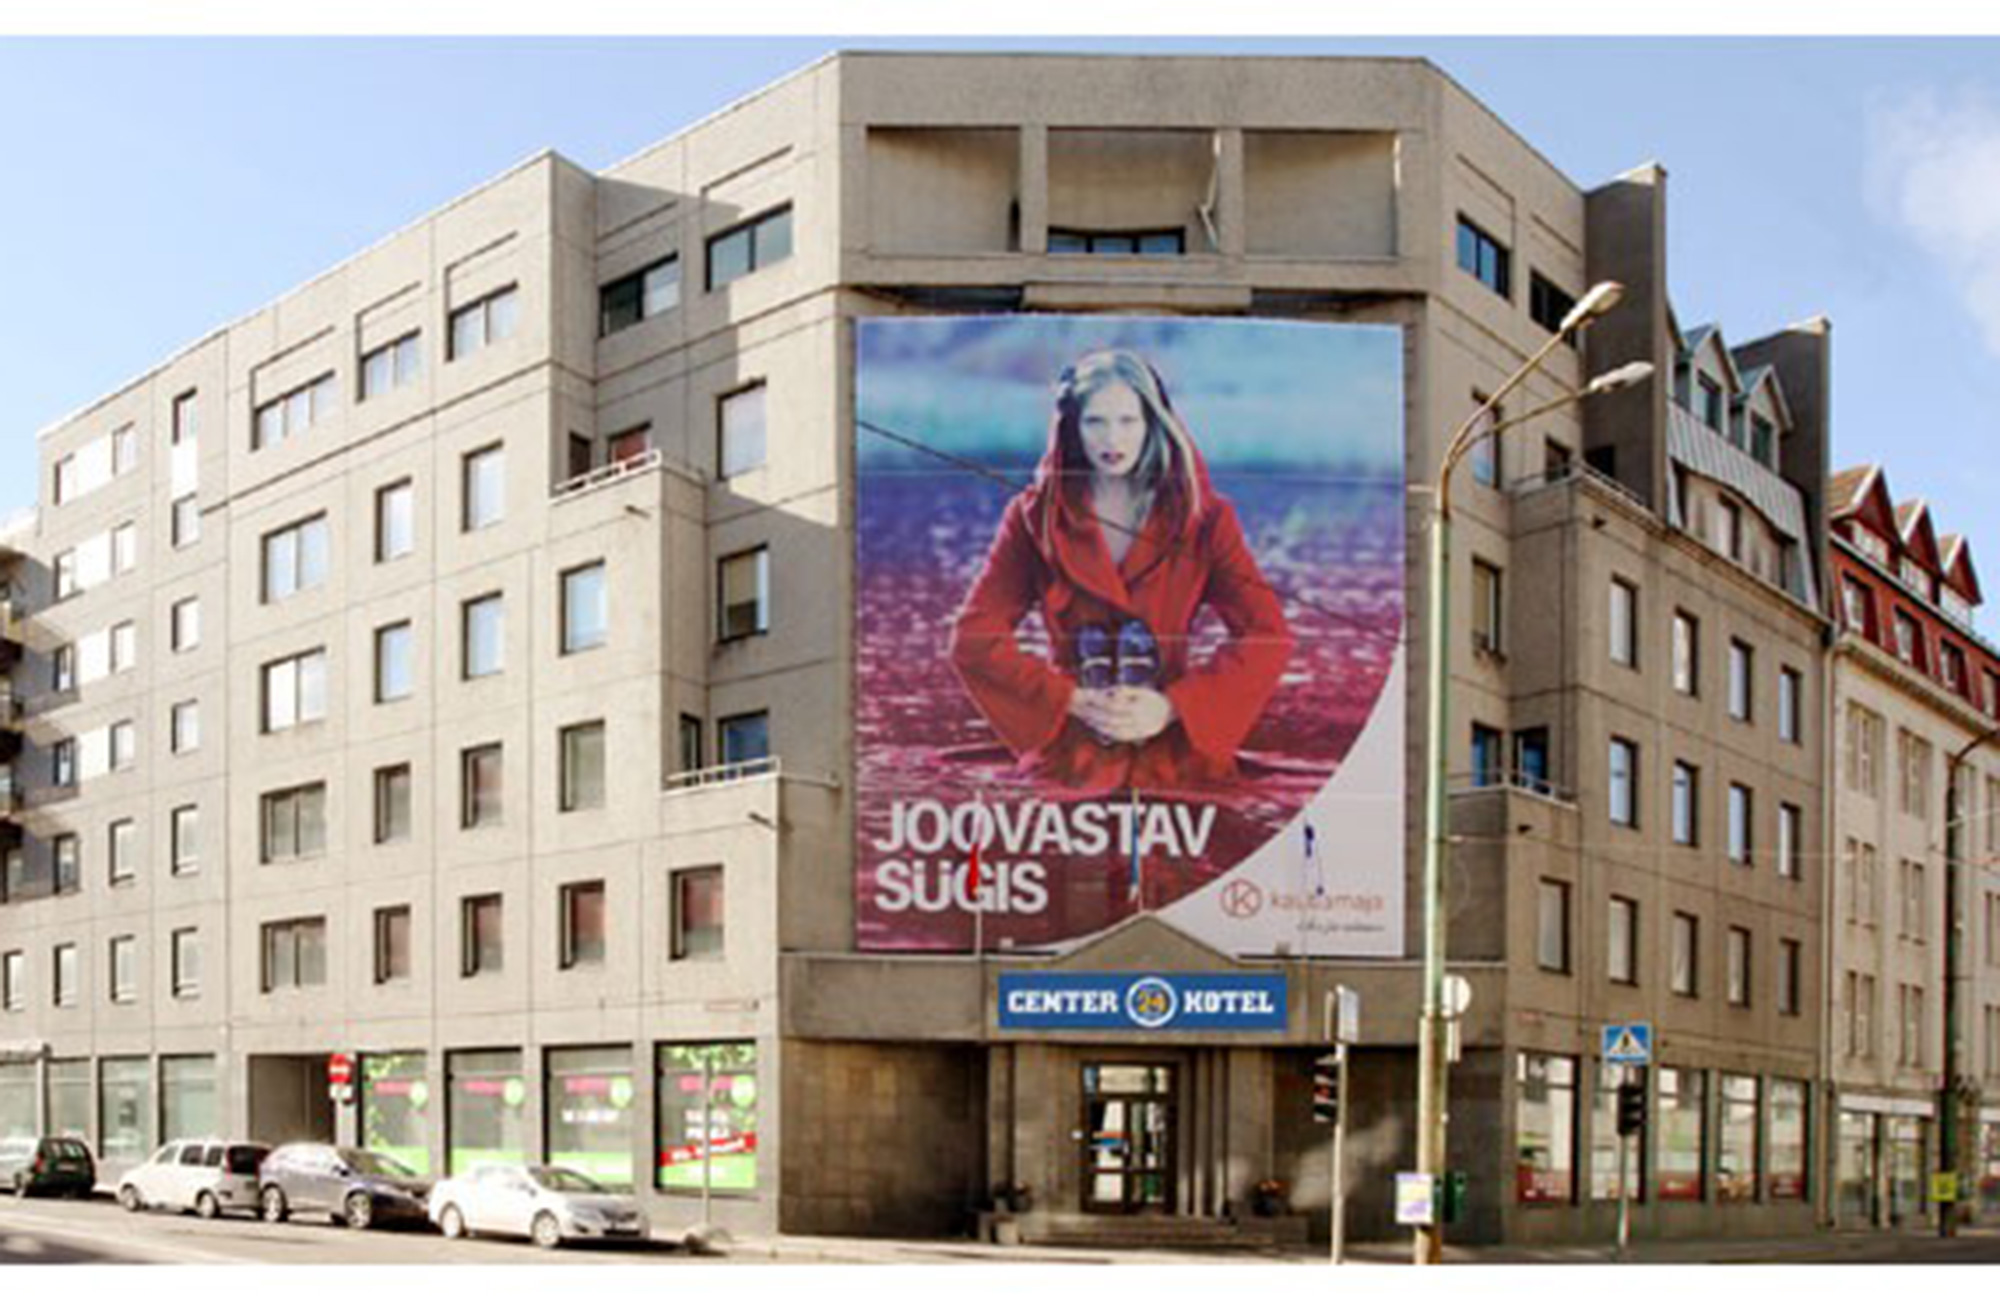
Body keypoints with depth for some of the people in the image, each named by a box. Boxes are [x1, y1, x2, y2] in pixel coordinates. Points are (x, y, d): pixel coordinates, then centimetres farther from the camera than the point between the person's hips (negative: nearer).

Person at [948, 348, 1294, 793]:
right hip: (1068, 756, 0)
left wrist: (1173, 707, -11)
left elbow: (1268, 637, -1)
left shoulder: (1202, 517, 4)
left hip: (1177, 754, 1)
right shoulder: (1035, 516, 4)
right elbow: (974, 638, 0)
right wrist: (1072, 701, -9)